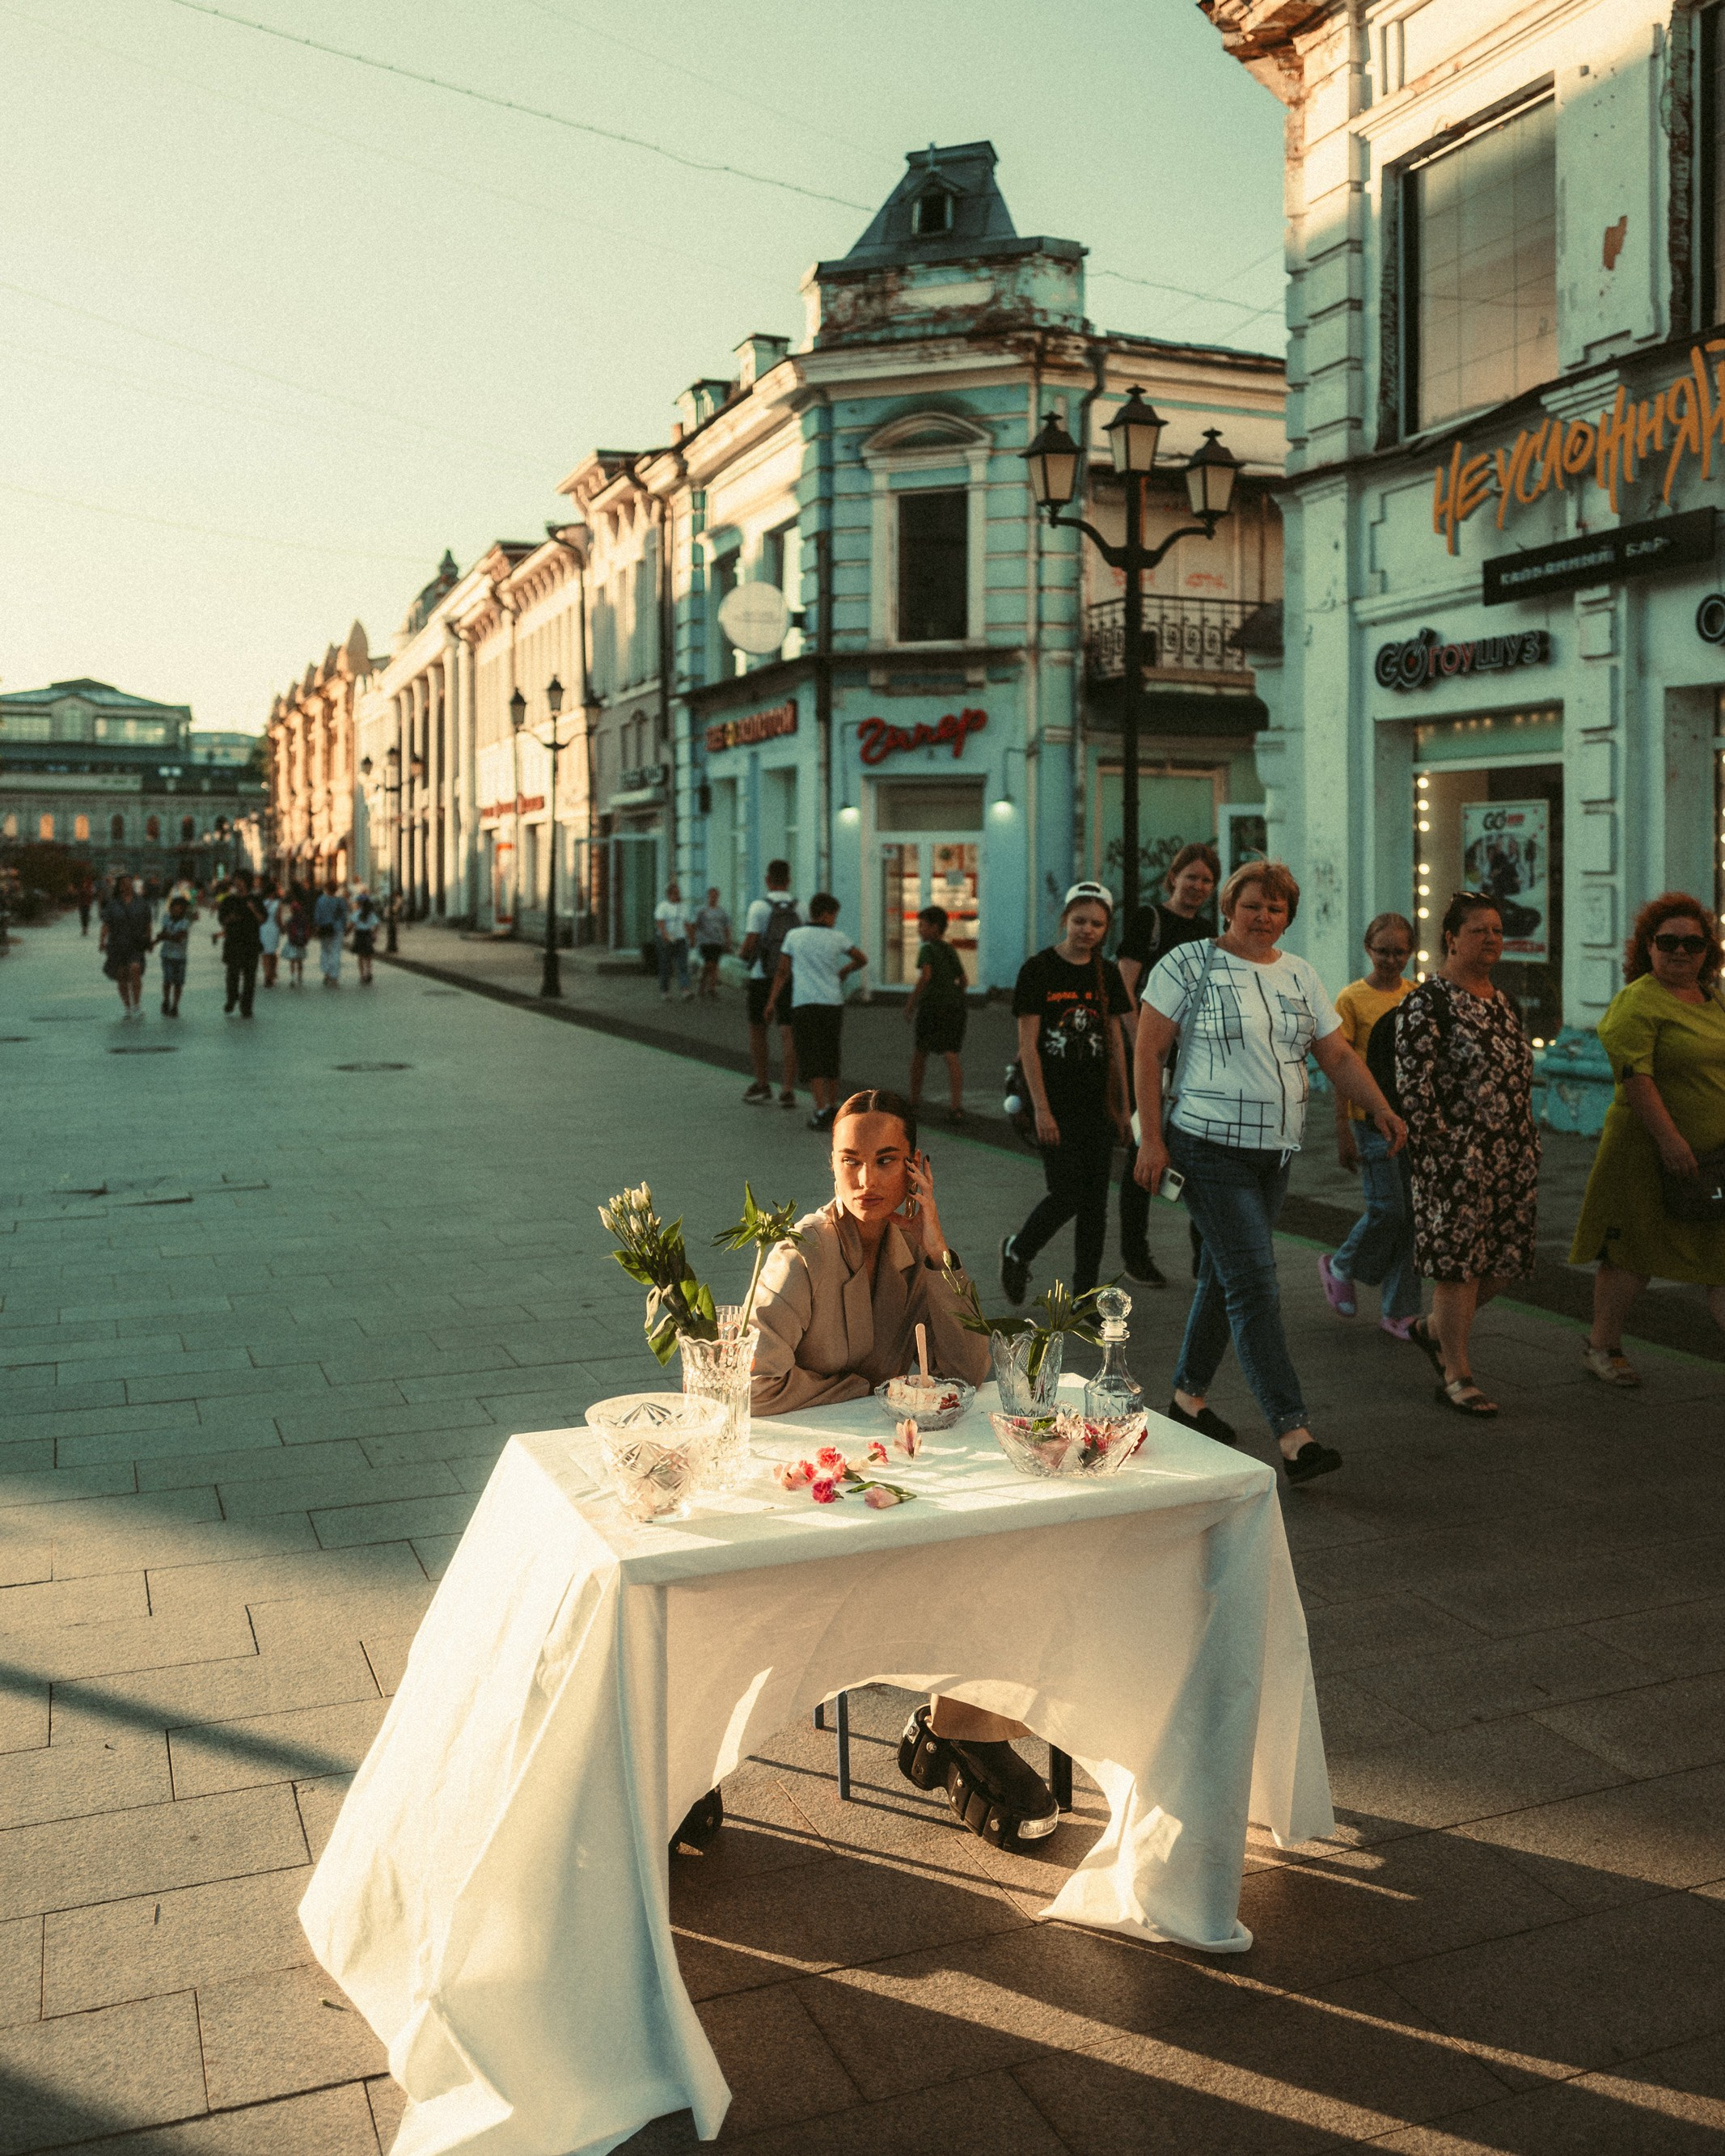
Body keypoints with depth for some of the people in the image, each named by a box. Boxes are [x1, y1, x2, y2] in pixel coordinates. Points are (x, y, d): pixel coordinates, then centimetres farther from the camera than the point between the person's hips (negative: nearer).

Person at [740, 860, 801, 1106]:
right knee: (788, 1034, 0)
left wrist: (743, 957, 7)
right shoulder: (799, 909, 3)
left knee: (757, 1030, 14)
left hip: (762, 977, -2)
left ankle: (762, 1085, 19)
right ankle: (787, 1091, -8)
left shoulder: (759, 907, -8)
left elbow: (750, 944, -14)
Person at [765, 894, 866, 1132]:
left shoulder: (794, 936, 1)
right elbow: (862, 960, 19)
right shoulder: (836, 939, 5)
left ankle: (822, 1110, -13)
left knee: (812, 1061, -2)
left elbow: (783, 973, 1)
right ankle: (833, 1106, 24)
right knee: (831, 1056, 16)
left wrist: (771, 1002, 7)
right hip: (833, 1003, 2)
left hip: (804, 1004, -2)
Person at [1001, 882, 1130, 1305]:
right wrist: (1041, 1109, -14)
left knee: (1095, 1201, 5)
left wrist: (1124, 1107, 10)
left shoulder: (1107, 974, 8)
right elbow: (1028, 1044, -9)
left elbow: (1115, 1042, 12)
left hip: (1098, 1104, 5)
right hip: (1056, 1104, -5)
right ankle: (1016, 1251, 20)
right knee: (1067, 1195, -7)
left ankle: (1084, 1295, 14)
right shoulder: (1039, 970, -7)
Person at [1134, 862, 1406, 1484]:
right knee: (1255, 1286, -12)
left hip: (1275, 1153, 7)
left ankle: (1189, 1394, 32)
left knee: (1223, 1275, 16)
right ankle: (1293, 1434, -13)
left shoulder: (1299, 976, 11)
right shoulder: (1189, 964, -6)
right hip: (1211, 1149, -6)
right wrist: (1151, 1138, -15)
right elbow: (1148, 1050, -8)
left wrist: (1381, 1107, -7)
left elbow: (1338, 1055, 10)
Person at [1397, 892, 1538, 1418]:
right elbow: (1413, 1084, -13)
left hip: (1513, 1155, 8)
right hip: (1458, 1154, -8)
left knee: (1506, 1259, 8)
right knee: (1459, 1261, -3)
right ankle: (1456, 1376, 7)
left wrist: (1529, 1149, 19)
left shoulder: (1501, 1001, 16)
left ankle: (1434, 1329, 30)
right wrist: (1436, 1153, -17)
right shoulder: (1426, 1001, -8)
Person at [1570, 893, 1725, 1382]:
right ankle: (1601, 1346, 18)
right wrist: (1669, 1138, -25)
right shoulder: (1637, 1002, -12)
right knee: (1633, 1253, 3)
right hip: (1649, 1150, -7)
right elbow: (1633, 1073, -20)